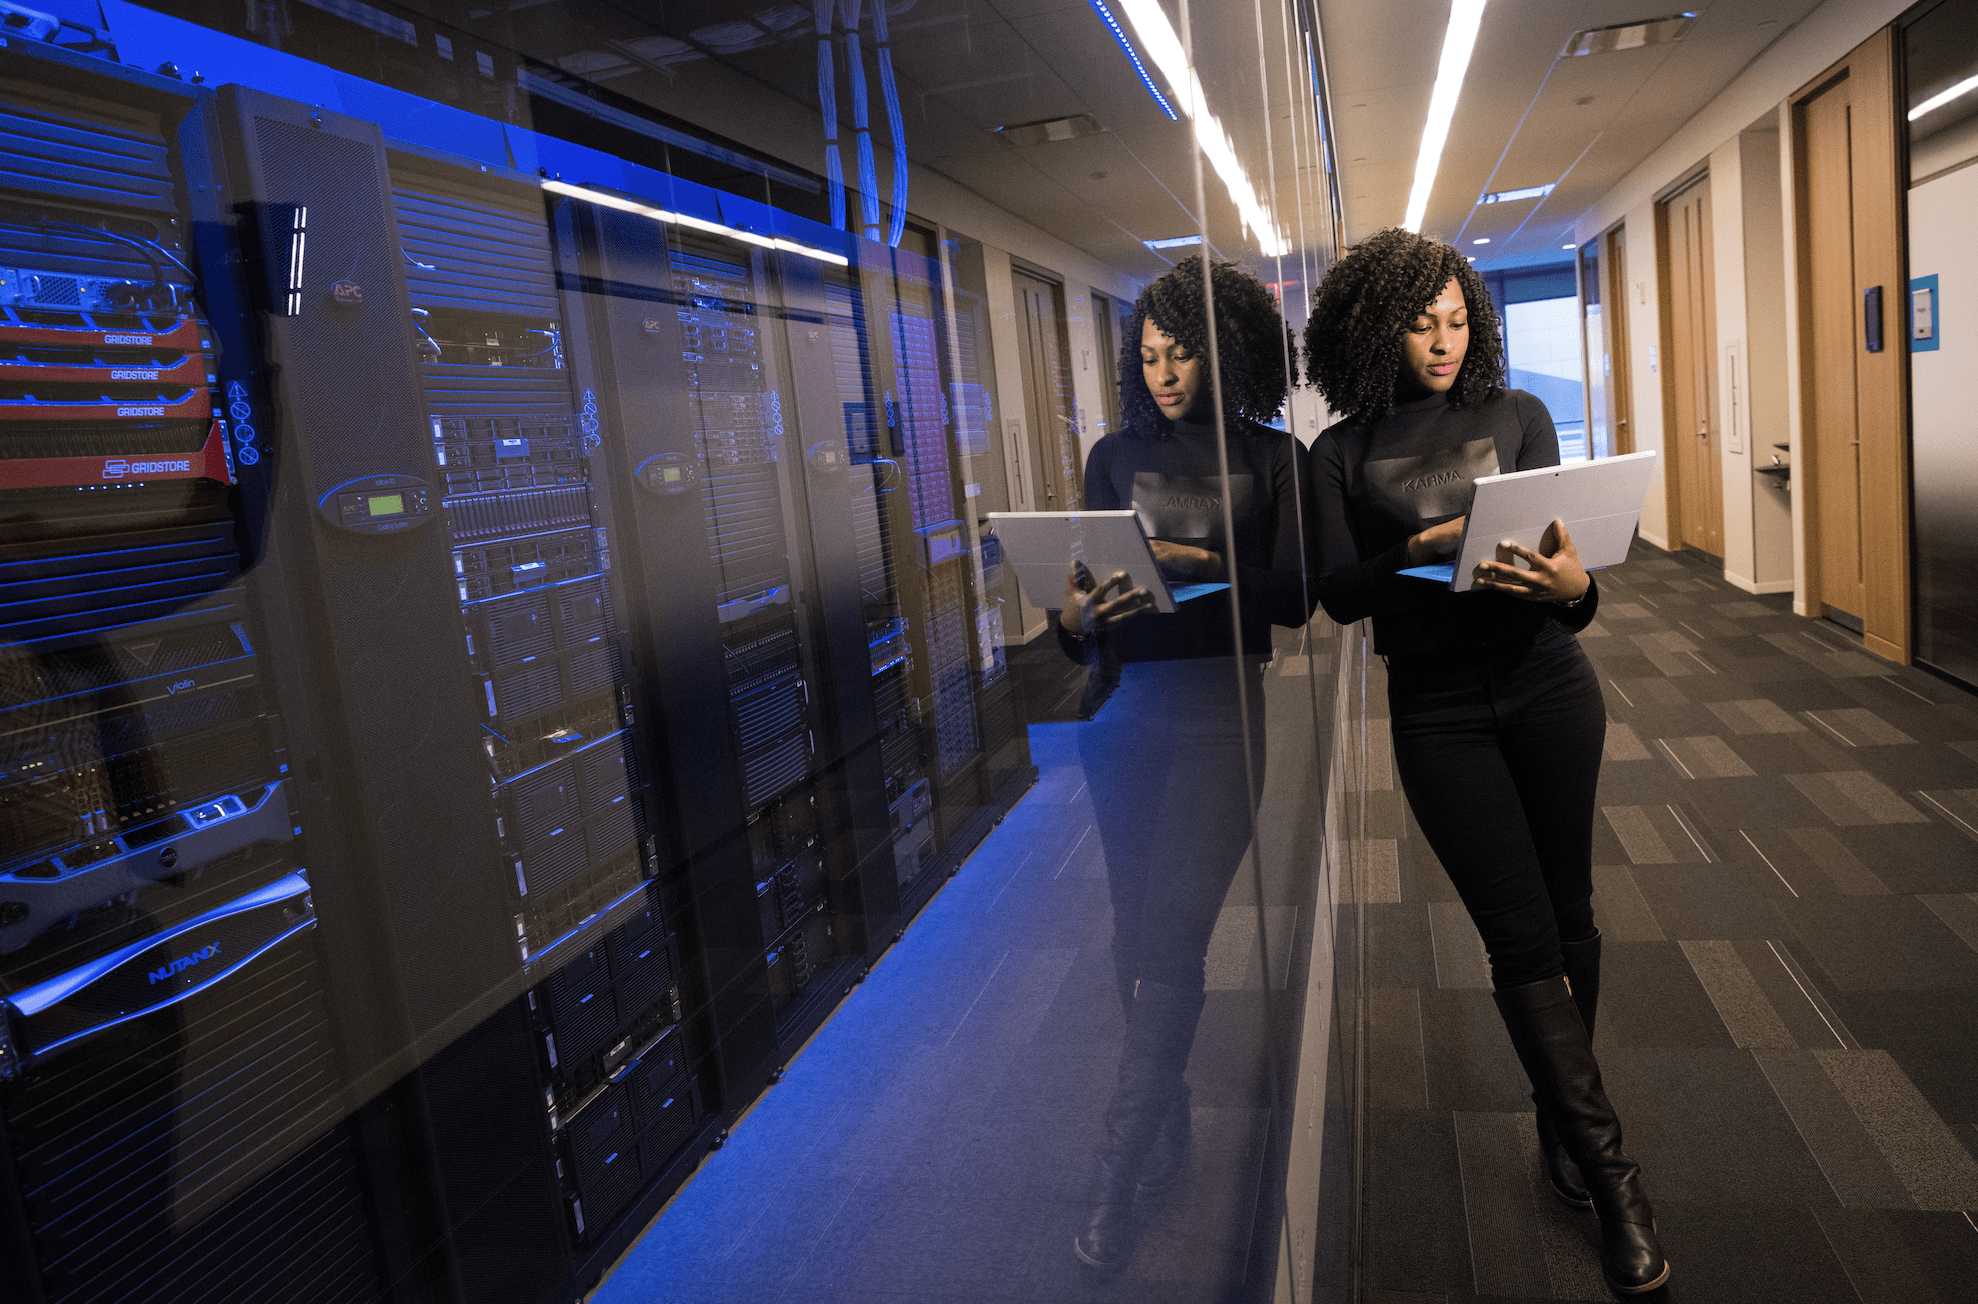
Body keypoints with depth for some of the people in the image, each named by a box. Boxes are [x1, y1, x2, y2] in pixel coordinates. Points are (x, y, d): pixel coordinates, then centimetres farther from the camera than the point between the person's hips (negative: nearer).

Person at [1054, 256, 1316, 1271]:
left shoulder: (1273, 458, 6)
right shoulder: (1115, 456, 13)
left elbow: (1297, 594, -1)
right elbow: (1085, 584, 9)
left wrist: (1203, 565, -17)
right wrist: (1074, 617, -14)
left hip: (1218, 706, -3)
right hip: (1124, 705, 3)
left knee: (1169, 936, -10)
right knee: (1137, 932, 8)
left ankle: (1118, 1177, -2)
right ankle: (1168, 1128, 26)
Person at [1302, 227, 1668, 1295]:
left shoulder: (1517, 415, 4)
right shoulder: (1344, 453, 1)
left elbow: (1567, 551, 0)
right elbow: (1338, 594, -6)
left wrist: (1573, 585, -23)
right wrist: (1420, 550, -23)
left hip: (1548, 691, 2)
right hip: (1438, 713, -2)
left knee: (1567, 916, 11)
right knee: (1522, 937, -2)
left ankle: (1563, 1117, 32)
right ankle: (1611, 1175, 9)